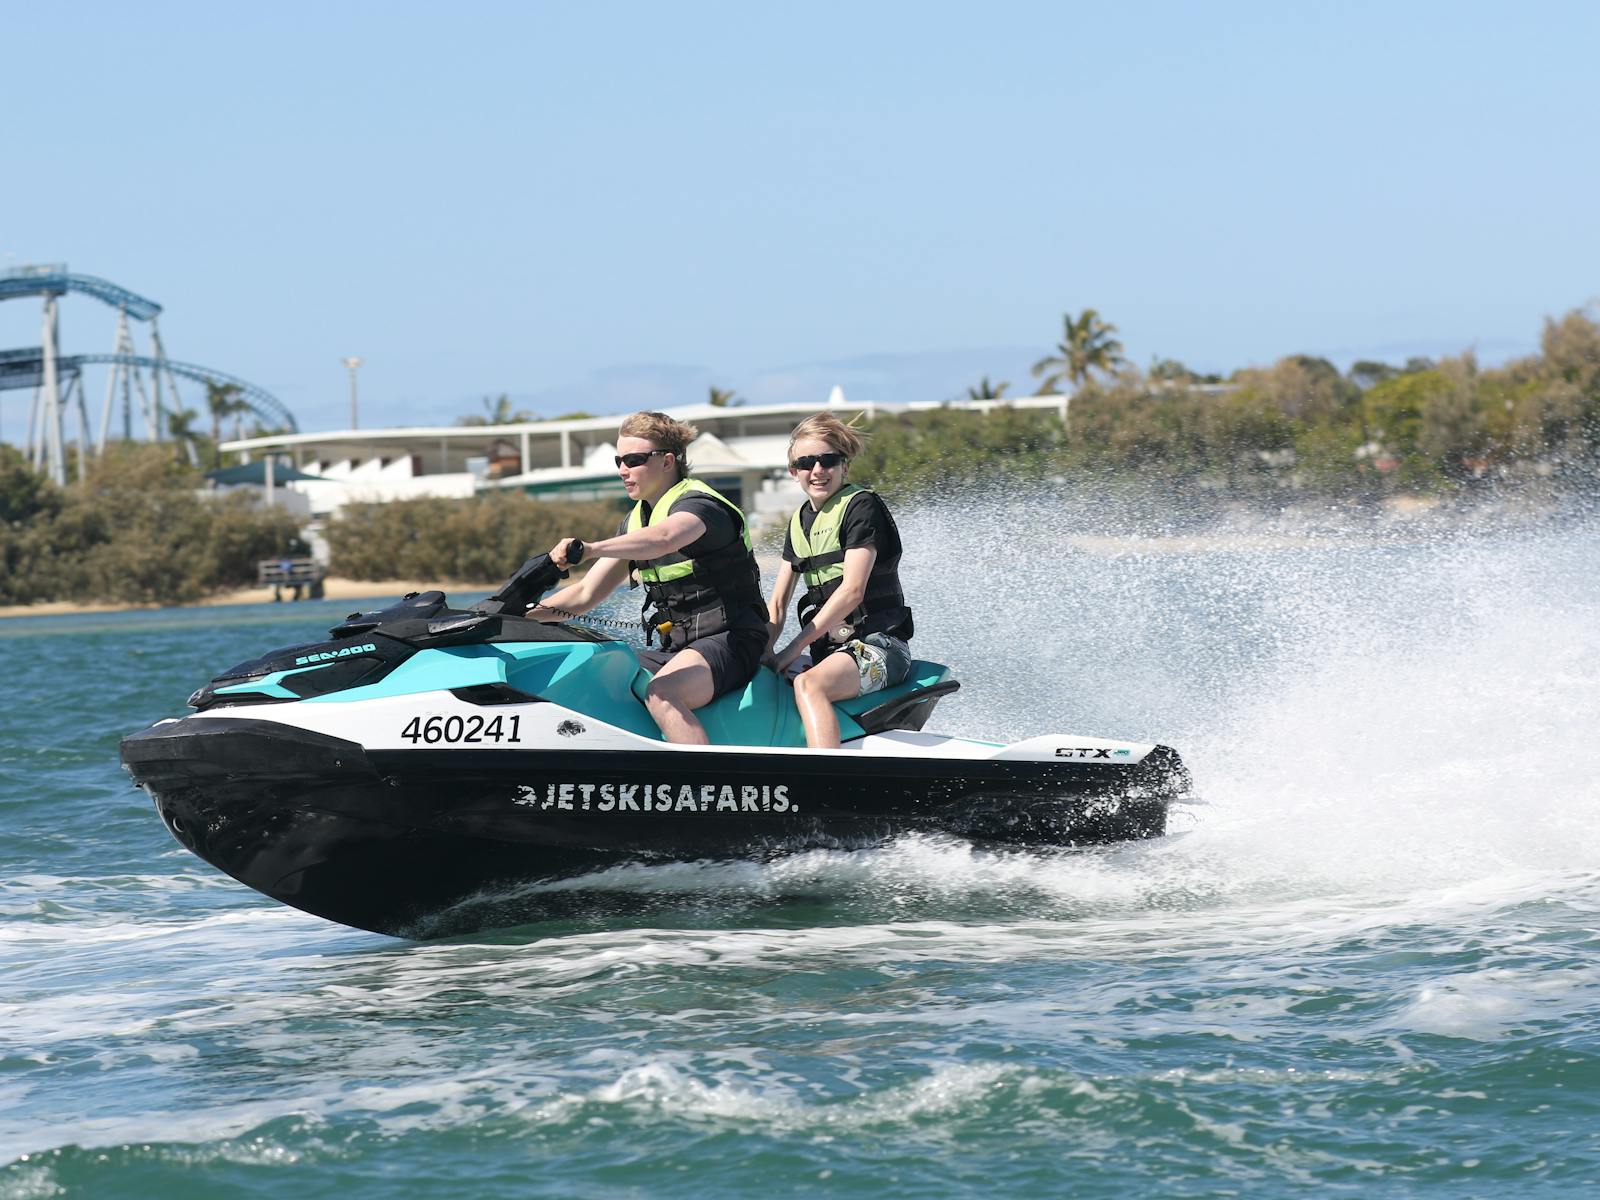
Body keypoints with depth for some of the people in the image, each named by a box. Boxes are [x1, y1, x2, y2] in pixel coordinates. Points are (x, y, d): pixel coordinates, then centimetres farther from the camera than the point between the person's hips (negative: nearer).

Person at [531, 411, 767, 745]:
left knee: (661, 695, -36)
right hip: (674, 647, 9)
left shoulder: (700, 504, -13)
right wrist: (522, 614, 1)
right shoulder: (636, 520, 15)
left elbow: (664, 538, -38)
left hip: (729, 640, -9)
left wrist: (589, 549, -51)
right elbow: (586, 593, 16)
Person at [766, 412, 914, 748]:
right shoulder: (800, 521, 17)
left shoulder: (861, 505, -6)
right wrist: (765, 651, -4)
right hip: (830, 650, 8)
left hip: (877, 644, -8)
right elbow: (779, 601, 15)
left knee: (809, 684, -35)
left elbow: (853, 591, -15)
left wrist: (795, 647, -16)